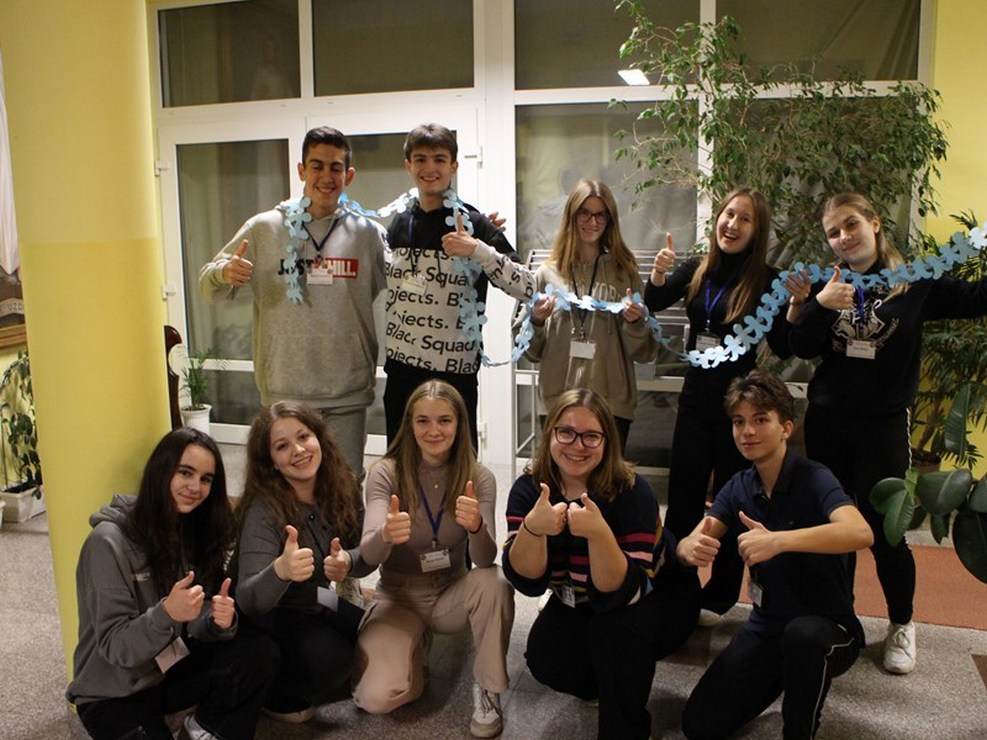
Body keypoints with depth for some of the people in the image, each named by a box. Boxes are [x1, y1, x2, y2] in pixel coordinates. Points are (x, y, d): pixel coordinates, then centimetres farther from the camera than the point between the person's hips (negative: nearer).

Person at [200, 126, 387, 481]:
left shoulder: (368, 234, 1)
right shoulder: (264, 228, 1)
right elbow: (208, 284, 6)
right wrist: (226, 273, -19)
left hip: (348, 392, 0)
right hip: (284, 389, 0)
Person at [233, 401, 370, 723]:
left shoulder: (341, 486, -14)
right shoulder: (264, 509, -29)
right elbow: (248, 600, -36)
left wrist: (348, 561, -35)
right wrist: (279, 571, -59)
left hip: (315, 605, 6)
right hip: (270, 616, -6)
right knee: (330, 656, -28)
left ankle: (327, 680, 18)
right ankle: (275, 695, 1)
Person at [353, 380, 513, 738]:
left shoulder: (479, 478, -12)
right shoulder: (385, 473, -16)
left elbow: (485, 560, -24)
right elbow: (368, 555, -27)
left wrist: (476, 527, -48)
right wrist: (385, 536, -52)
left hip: (451, 595, 1)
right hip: (399, 597, -1)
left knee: (494, 581, -33)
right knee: (376, 698, -24)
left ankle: (487, 689, -9)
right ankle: (415, 646, 11)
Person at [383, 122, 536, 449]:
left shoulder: (472, 224, -6)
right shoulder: (398, 224, 9)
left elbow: (527, 287, -14)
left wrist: (477, 250, -24)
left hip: (453, 375, -5)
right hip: (400, 371, 5)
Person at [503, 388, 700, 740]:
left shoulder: (631, 491, -28)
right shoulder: (529, 487, -17)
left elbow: (624, 593, -33)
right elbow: (527, 582, -24)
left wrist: (599, 533, -50)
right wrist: (532, 527, -44)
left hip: (657, 597, -4)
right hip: (579, 603, 4)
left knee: (613, 630, -33)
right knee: (544, 657, -20)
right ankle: (615, 685, 11)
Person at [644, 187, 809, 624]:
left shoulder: (767, 280, -8)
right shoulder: (697, 270, 3)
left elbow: (783, 349, -8)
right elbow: (652, 305, 5)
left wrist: (796, 305, -23)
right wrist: (659, 273, -13)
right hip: (696, 396, 4)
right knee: (682, 497, 11)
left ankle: (719, 597, 24)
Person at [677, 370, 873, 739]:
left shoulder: (814, 479, -18)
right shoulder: (739, 487, -1)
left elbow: (860, 533, -37)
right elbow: (691, 542, -9)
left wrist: (779, 541, -50)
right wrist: (690, 548, -34)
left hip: (827, 628, -5)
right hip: (766, 627, 5)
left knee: (802, 634, -40)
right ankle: (783, 676, 19)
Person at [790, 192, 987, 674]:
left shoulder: (914, 285, -2)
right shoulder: (827, 285, 3)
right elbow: (802, 349, -5)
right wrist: (819, 306, -21)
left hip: (884, 425, -2)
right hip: (827, 422, 3)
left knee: (883, 529, -1)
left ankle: (902, 624, 23)